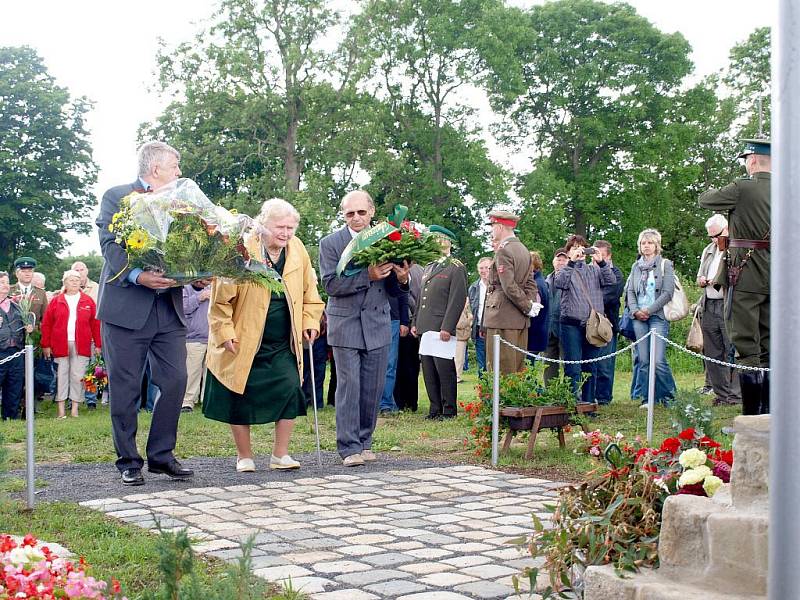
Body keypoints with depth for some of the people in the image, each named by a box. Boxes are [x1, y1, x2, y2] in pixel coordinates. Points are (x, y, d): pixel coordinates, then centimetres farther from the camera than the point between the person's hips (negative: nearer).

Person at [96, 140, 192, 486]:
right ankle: (128, 462, 11)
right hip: (126, 305, -5)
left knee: (175, 382, 1)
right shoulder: (117, 197, 0)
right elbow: (110, 245, -10)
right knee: (125, 388, 1)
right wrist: (137, 275, -26)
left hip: (169, 306, 5)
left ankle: (162, 455, 14)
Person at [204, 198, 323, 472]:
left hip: (283, 343, 4)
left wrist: (310, 320, 5)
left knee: (290, 390, -8)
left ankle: (280, 455, 6)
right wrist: (225, 332, -14)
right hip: (243, 343, -3)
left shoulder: (298, 250, 1)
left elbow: (308, 291, 14)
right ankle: (244, 457, 20)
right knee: (241, 397, 3)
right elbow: (222, 296, -12)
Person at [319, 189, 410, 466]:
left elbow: (393, 290, 9)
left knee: (372, 389, 7)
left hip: (378, 326, 3)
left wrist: (401, 279, -15)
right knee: (348, 387, -4)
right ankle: (349, 447, 1)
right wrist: (368, 276, -22)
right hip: (345, 326, -3)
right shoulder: (330, 243, -1)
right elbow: (331, 284, -12)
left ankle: (364, 441, 20)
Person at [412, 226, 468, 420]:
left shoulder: (456, 268, -4)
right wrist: (415, 323, 15)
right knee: (428, 370, 9)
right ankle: (435, 409, 15)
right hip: (425, 327, 8)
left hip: (441, 328, -8)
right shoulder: (429, 267, 20)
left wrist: (447, 327, -17)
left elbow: (457, 300, -11)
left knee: (444, 369, -5)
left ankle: (449, 410, 3)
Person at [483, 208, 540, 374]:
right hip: (520, 320, 9)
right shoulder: (524, 250, 15)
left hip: (502, 318, -9)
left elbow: (509, 287, -19)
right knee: (518, 370, 11)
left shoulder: (503, 251, -12)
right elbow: (530, 283, 14)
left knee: (501, 371, -6)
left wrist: (528, 307, -10)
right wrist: (531, 304, 1)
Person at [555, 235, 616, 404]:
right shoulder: (565, 270, 6)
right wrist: (572, 262, -22)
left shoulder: (594, 269, 14)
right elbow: (559, 282, -16)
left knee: (590, 368, 8)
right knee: (573, 368, -5)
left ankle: (588, 403, 16)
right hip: (571, 324, -3)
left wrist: (601, 262, -15)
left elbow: (610, 281, -2)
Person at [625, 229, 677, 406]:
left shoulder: (665, 264, 5)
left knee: (658, 361, -13)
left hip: (658, 316, -4)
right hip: (639, 317, 4)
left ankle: (669, 396, 3)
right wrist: (635, 311, -4)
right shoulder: (636, 267, 17)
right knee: (643, 360, 1)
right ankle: (647, 398, 7)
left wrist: (649, 310, -10)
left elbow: (667, 292, -4)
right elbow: (630, 291, 13)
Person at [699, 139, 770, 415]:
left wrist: (726, 193, 22)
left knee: (746, 346, -3)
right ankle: (768, 414, 16)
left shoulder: (743, 188, -11)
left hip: (745, 277, -6)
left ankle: (751, 415, -5)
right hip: (774, 277, 6)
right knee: (768, 347, 11)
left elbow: (705, 199, 2)